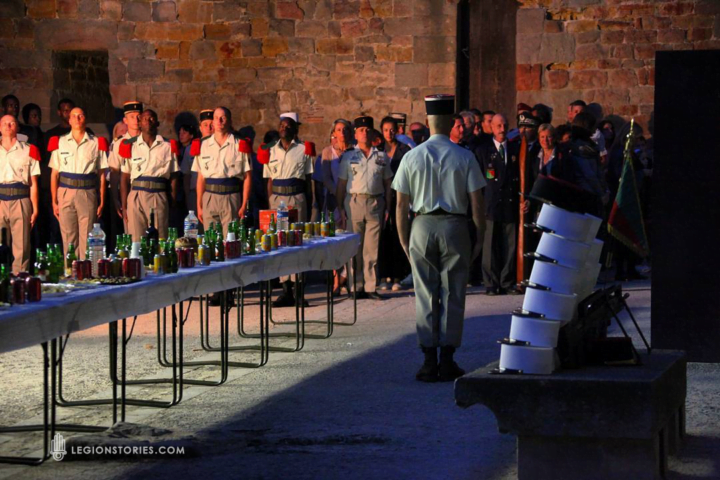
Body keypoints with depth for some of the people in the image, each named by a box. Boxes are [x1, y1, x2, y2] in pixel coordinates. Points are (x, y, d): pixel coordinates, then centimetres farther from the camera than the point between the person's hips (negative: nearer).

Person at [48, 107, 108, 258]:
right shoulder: (59, 142, 9)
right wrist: (54, 201, 0)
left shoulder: (97, 143, 7)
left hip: (88, 193, -1)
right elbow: (54, 175, 7)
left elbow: (101, 175, 6)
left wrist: (102, 202, -1)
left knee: (87, 238, -3)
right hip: (65, 193, 1)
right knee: (68, 238, 1)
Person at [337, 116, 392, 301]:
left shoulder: (381, 157, 11)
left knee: (372, 249, 1)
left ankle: (371, 287, 6)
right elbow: (341, 184, 6)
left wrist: (387, 207, 4)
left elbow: (387, 183, 12)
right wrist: (340, 209, -2)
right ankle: (357, 287, 5)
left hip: (376, 204, 1)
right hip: (354, 201, -1)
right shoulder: (348, 157, 8)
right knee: (355, 248, 0)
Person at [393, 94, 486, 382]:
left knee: (425, 296, 7)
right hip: (454, 226, -1)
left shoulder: (411, 157, 0)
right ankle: (447, 361, 5)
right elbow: (477, 204, -5)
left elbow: (401, 204, 1)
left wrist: (404, 240, 9)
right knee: (452, 296, 5)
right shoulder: (465, 158, -3)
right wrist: (479, 238, 4)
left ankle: (429, 362, 7)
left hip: (423, 226, 1)